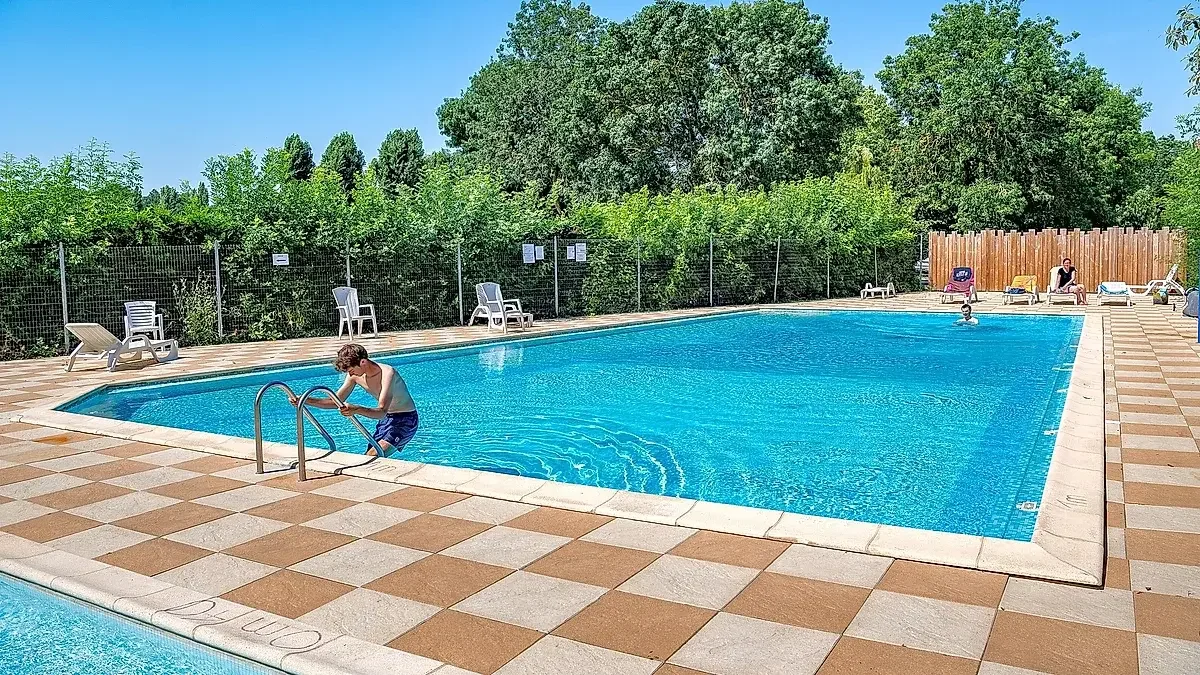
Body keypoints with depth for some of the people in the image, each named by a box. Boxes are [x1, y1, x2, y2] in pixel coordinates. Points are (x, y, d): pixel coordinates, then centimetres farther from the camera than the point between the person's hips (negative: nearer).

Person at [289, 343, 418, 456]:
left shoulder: (387, 373, -29)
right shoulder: (355, 375, -6)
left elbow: (382, 412, -39)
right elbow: (336, 402, 1)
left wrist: (357, 410, -57)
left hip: (405, 420, -8)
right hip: (386, 419, 8)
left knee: (373, 456, -24)